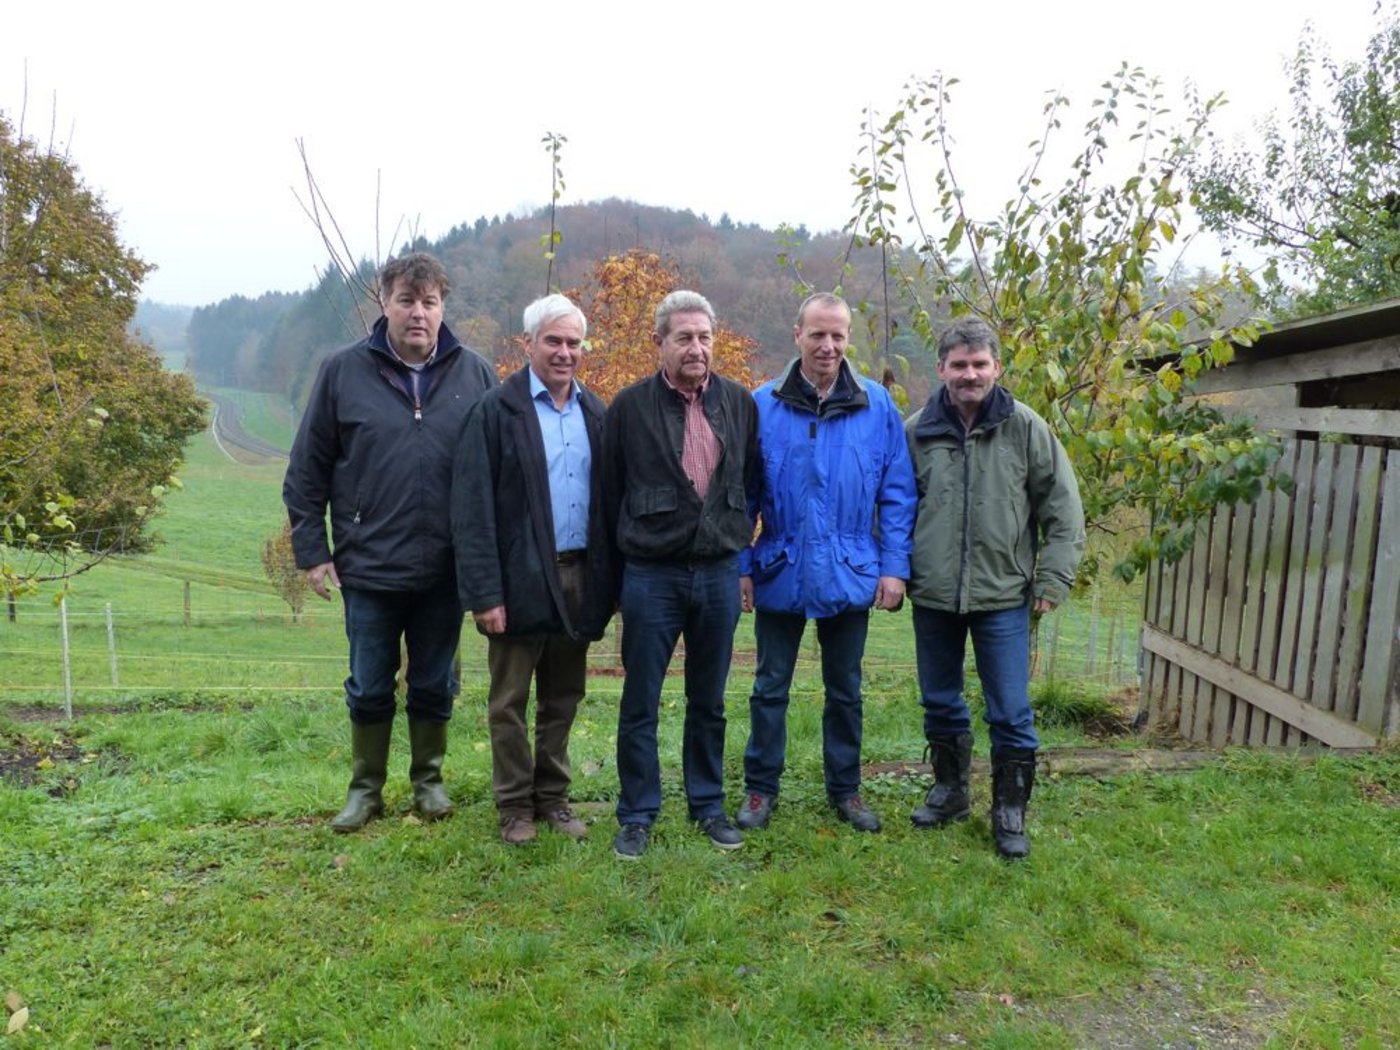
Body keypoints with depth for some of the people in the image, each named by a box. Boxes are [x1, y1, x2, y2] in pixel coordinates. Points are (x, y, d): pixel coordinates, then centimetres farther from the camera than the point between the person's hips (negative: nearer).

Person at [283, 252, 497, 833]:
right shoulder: (343, 370, -2)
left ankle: (429, 781, 32)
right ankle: (365, 789, 30)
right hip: (368, 566, 0)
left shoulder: (475, 374, 0)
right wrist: (311, 551, -1)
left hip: (446, 568, 1)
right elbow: (306, 471, 2)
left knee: (434, 686, 14)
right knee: (369, 689, 12)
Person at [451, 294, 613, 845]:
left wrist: (608, 580, 3)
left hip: (578, 577, 5)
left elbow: (607, 499, 9)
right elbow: (472, 507, -10)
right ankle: (515, 804, 24)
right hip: (521, 579, -4)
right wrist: (484, 591, -15)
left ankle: (553, 796, 30)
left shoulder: (595, 413, 9)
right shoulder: (496, 410, -6)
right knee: (510, 701, 9)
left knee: (562, 699, 15)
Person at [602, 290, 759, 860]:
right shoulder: (630, 406, -5)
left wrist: (738, 545, 13)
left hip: (719, 574, 3)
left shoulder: (740, 403, 3)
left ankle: (708, 804, 29)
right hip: (651, 576, -2)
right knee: (640, 705, 6)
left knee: (709, 702, 14)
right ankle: (636, 815, 20)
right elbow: (612, 492, 2)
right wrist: (623, 564, 6)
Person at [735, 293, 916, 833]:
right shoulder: (762, 405, -5)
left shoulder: (877, 405, -3)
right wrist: (741, 565, -3)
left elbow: (897, 494, 0)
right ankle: (760, 788, 26)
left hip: (850, 576, 1)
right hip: (780, 574, 0)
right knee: (770, 687, 11)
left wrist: (894, 566, -4)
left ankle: (845, 789, 31)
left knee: (845, 690, 15)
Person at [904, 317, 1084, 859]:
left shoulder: (1027, 429, -4)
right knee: (940, 704, 16)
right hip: (933, 596, 2)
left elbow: (1063, 510, -1)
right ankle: (950, 790, 35)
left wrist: (1053, 580, -4)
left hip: (1003, 595, -2)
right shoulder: (916, 432, 0)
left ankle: (1010, 811, 21)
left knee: (1011, 712, 4)